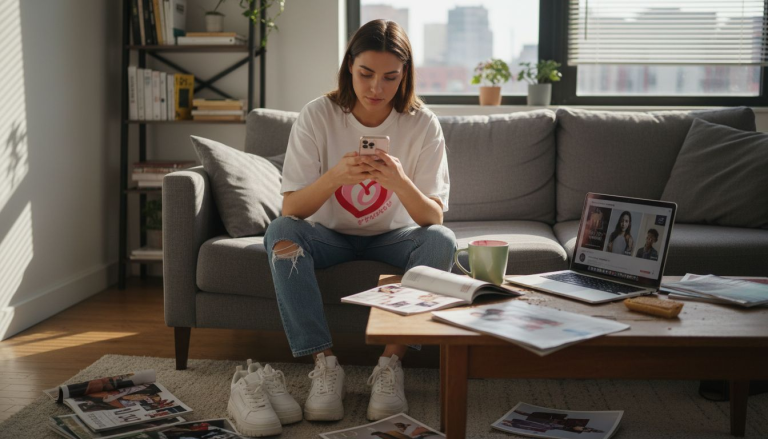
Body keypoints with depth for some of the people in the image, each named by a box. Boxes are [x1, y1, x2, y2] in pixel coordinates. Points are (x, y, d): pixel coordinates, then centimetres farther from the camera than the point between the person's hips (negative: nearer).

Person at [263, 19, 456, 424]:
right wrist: (335, 176, -39)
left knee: (442, 240, -29)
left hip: (391, 237, 0)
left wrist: (400, 182, -40)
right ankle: (324, 364, -27)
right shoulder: (318, 116, -15)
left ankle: (391, 363, -24)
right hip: (331, 236, 0)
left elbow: (433, 218, -19)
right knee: (279, 233, -29)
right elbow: (290, 209, -19)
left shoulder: (422, 124, -14)